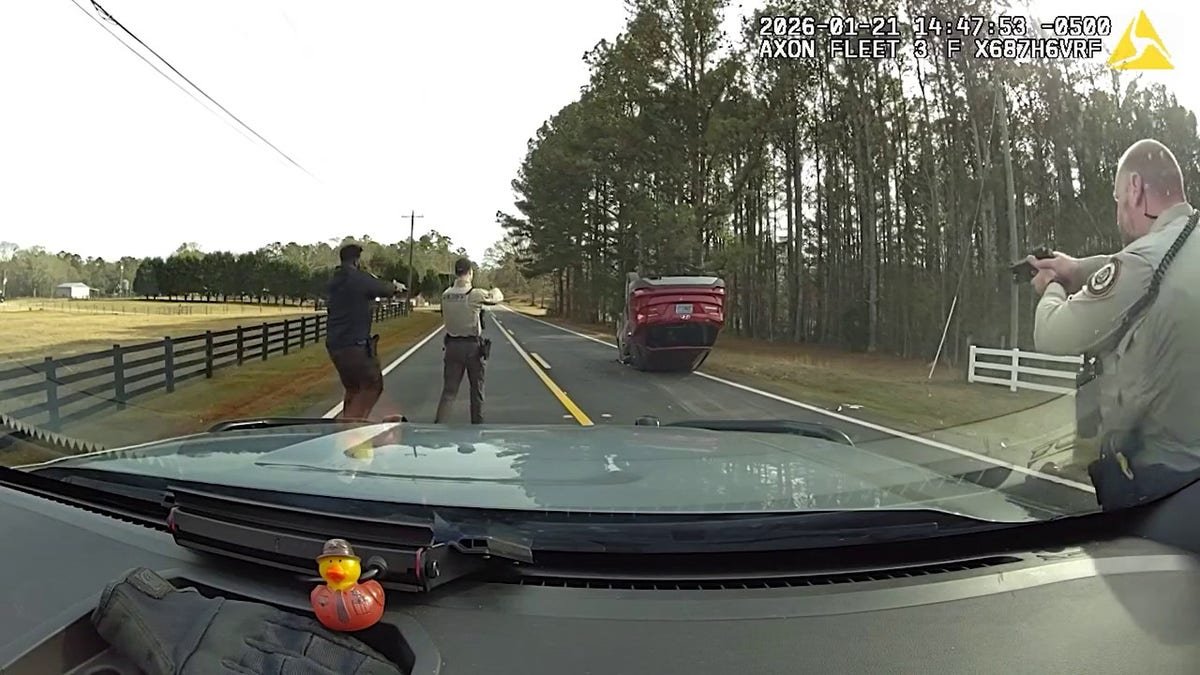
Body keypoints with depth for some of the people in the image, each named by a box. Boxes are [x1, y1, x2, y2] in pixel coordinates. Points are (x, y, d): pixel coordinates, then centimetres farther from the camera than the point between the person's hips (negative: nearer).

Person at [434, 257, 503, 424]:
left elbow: (445, 317, 11)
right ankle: (477, 424, 19)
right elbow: (499, 298, 2)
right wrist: (495, 290, 26)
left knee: (449, 390, 8)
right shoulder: (476, 294, -14)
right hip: (473, 347, -3)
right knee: (477, 390, 11)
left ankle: (438, 423, -1)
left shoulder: (446, 295, -1)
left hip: (452, 346, 4)